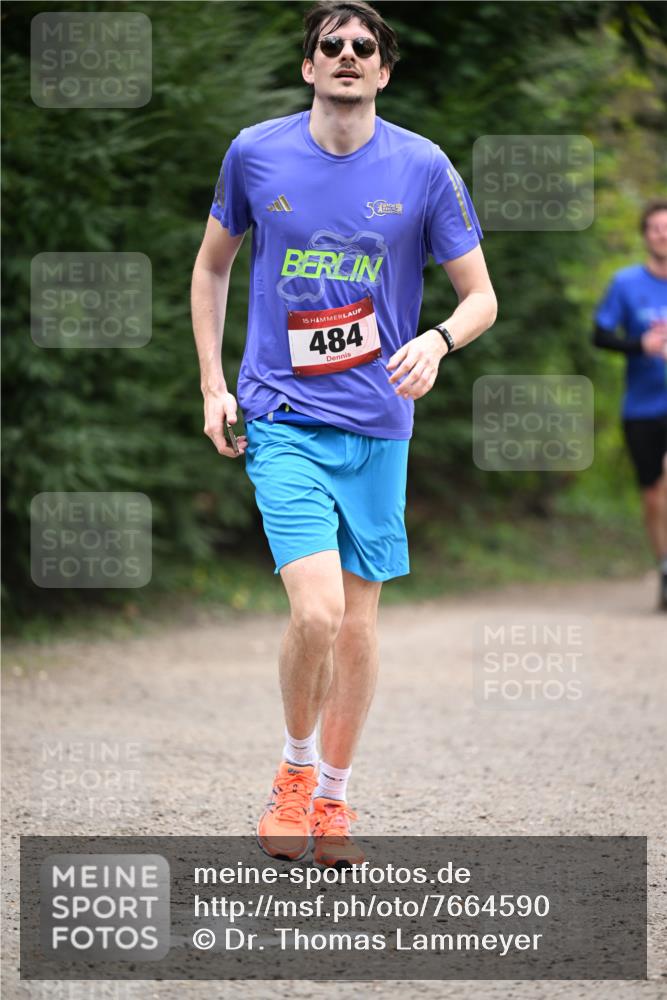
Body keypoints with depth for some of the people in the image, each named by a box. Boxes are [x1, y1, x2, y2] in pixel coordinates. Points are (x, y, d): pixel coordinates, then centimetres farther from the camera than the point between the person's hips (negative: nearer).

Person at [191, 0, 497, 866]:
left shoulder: (423, 168, -2)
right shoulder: (255, 154, -1)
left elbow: (481, 296, 3)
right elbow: (212, 266, 15)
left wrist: (438, 340, -19)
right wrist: (213, 383, 8)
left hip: (378, 426, 2)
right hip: (282, 417, -2)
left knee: (359, 621, 6)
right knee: (316, 611, -17)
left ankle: (331, 799, 23)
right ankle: (294, 770, 8)